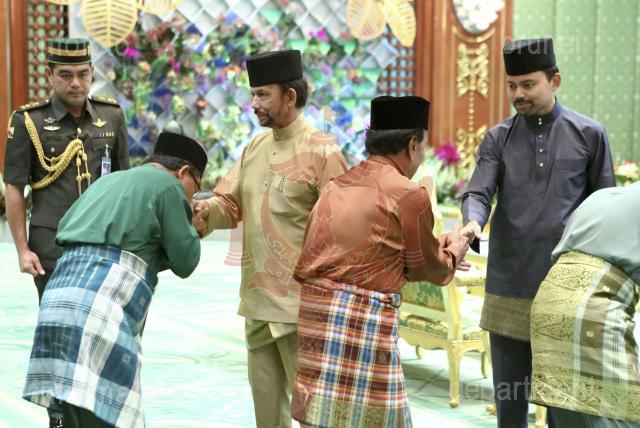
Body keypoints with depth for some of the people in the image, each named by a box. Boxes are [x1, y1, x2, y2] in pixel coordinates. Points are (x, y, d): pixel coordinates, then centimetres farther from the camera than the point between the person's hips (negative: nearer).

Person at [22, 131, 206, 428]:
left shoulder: (108, 181, 27)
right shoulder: (167, 184, 4)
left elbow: (64, 227, 29)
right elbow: (185, 262, 2)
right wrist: (188, 224, 23)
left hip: (60, 294, 9)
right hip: (99, 309, -9)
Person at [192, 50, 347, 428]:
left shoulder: (322, 151, -12)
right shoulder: (255, 148, 11)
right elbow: (229, 204, 12)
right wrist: (204, 210, -12)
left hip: (301, 301, -7)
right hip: (257, 297, 7)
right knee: (265, 397, 17)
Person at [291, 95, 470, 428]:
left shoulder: (338, 185, 14)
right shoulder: (409, 194, -8)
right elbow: (429, 269, 5)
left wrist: (435, 248, 28)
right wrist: (454, 250, 26)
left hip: (315, 306, 8)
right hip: (362, 317, -7)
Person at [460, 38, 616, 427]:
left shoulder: (589, 135, 3)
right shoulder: (498, 139, 7)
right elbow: (479, 192, -6)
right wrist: (472, 223, -29)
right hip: (508, 290, 2)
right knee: (510, 397, 9)